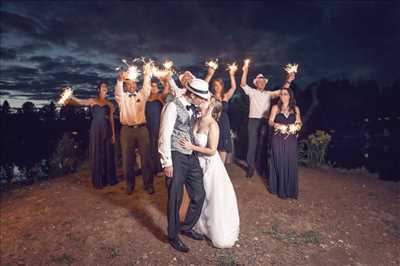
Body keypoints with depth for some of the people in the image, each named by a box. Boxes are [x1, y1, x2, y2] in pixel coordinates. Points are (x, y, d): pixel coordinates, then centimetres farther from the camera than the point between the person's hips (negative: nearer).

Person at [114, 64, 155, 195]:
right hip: (127, 130, 0)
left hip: (142, 129, 1)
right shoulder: (122, 97, 9)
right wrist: (120, 80, -28)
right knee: (127, 159, 6)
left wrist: (147, 75, -15)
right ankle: (130, 184, 22)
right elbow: (117, 91, -10)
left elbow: (146, 87, -1)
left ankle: (148, 184, 14)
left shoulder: (141, 95, 14)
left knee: (145, 157, 2)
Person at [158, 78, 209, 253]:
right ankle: (173, 236, 29)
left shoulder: (192, 108, 10)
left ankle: (187, 227, 37)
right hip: (176, 157, -7)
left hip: (192, 156, 7)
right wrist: (167, 162, -15)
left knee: (199, 194, 12)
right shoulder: (173, 107, -13)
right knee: (175, 199, 6)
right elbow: (165, 136, -15)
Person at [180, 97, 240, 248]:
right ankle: (202, 225, 47)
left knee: (214, 198, 11)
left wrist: (192, 147, -23)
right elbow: (192, 140, 5)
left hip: (210, 164, -7)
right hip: (199, 162, 7)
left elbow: (212, 150, -21)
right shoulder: (198, 120, -3)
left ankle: (219, 233, 34)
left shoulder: (212, 125, -22)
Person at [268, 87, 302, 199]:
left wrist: (298, 123, -9)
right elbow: (270, 121, 1)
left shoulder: (295, 109, 11)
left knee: (290, 163, 1)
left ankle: (290, 189, 13)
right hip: (278, 139, -1)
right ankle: (277, 187, 13)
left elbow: (299, 123, 14)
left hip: (291, 139, 1)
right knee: (278, 162, 1)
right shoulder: (276, 107, 7)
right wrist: (274, 124, -21)